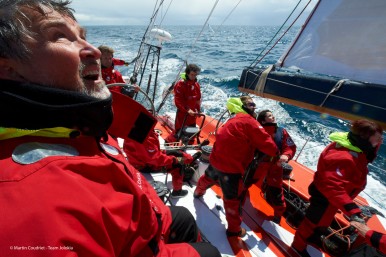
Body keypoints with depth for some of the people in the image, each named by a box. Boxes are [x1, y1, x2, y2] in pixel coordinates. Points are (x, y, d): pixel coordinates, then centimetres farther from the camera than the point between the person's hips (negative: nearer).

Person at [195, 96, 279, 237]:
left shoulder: (235, 118, 17)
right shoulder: (249, 120, -12)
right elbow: (265, 141, -14)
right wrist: (275, 152, 5)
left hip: (216, 159, 10)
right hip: (230, 167, -10)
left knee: (210, 176, 37)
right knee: (233, 198, 7)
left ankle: (199, 191, 65)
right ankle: (234, 229, 26)